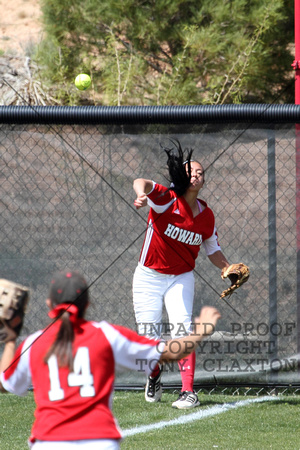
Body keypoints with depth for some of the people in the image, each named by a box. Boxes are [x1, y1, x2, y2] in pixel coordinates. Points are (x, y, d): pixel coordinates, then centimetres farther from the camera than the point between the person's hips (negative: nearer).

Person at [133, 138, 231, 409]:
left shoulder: (206, 216, -2)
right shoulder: (167, 199, -17)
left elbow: (213, 250, 11)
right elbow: (142, 183, -38)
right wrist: (142, 194, -62)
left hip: (181, 278, 2)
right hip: (149, 276, -2)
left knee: (182, 331, -17)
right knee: (148, 339, -2)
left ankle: (188, 392, -14)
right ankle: (155, 375, 31)